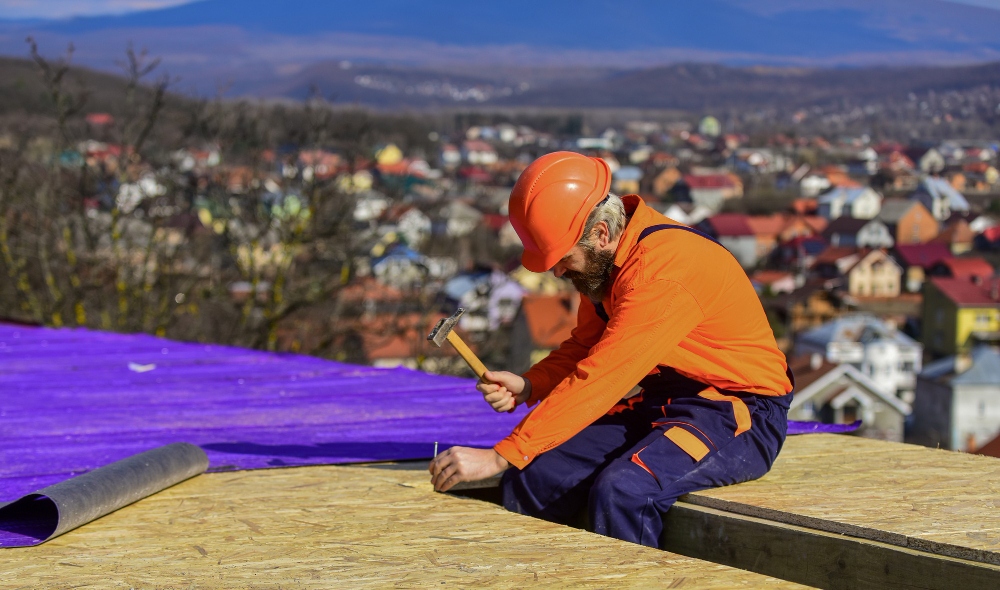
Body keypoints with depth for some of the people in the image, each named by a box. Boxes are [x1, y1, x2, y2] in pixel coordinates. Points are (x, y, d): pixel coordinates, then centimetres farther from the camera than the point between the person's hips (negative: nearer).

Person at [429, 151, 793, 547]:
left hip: (739, 414, -8)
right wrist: (527, 386, -5)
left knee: (620, 494, -34)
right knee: (529, 481, -10)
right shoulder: (605, 262, 3)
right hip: (658, 403, 9)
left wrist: (500, 455, -28)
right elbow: (584, 346, 16)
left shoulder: (662, 269, -26)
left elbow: (599, 380, -29)